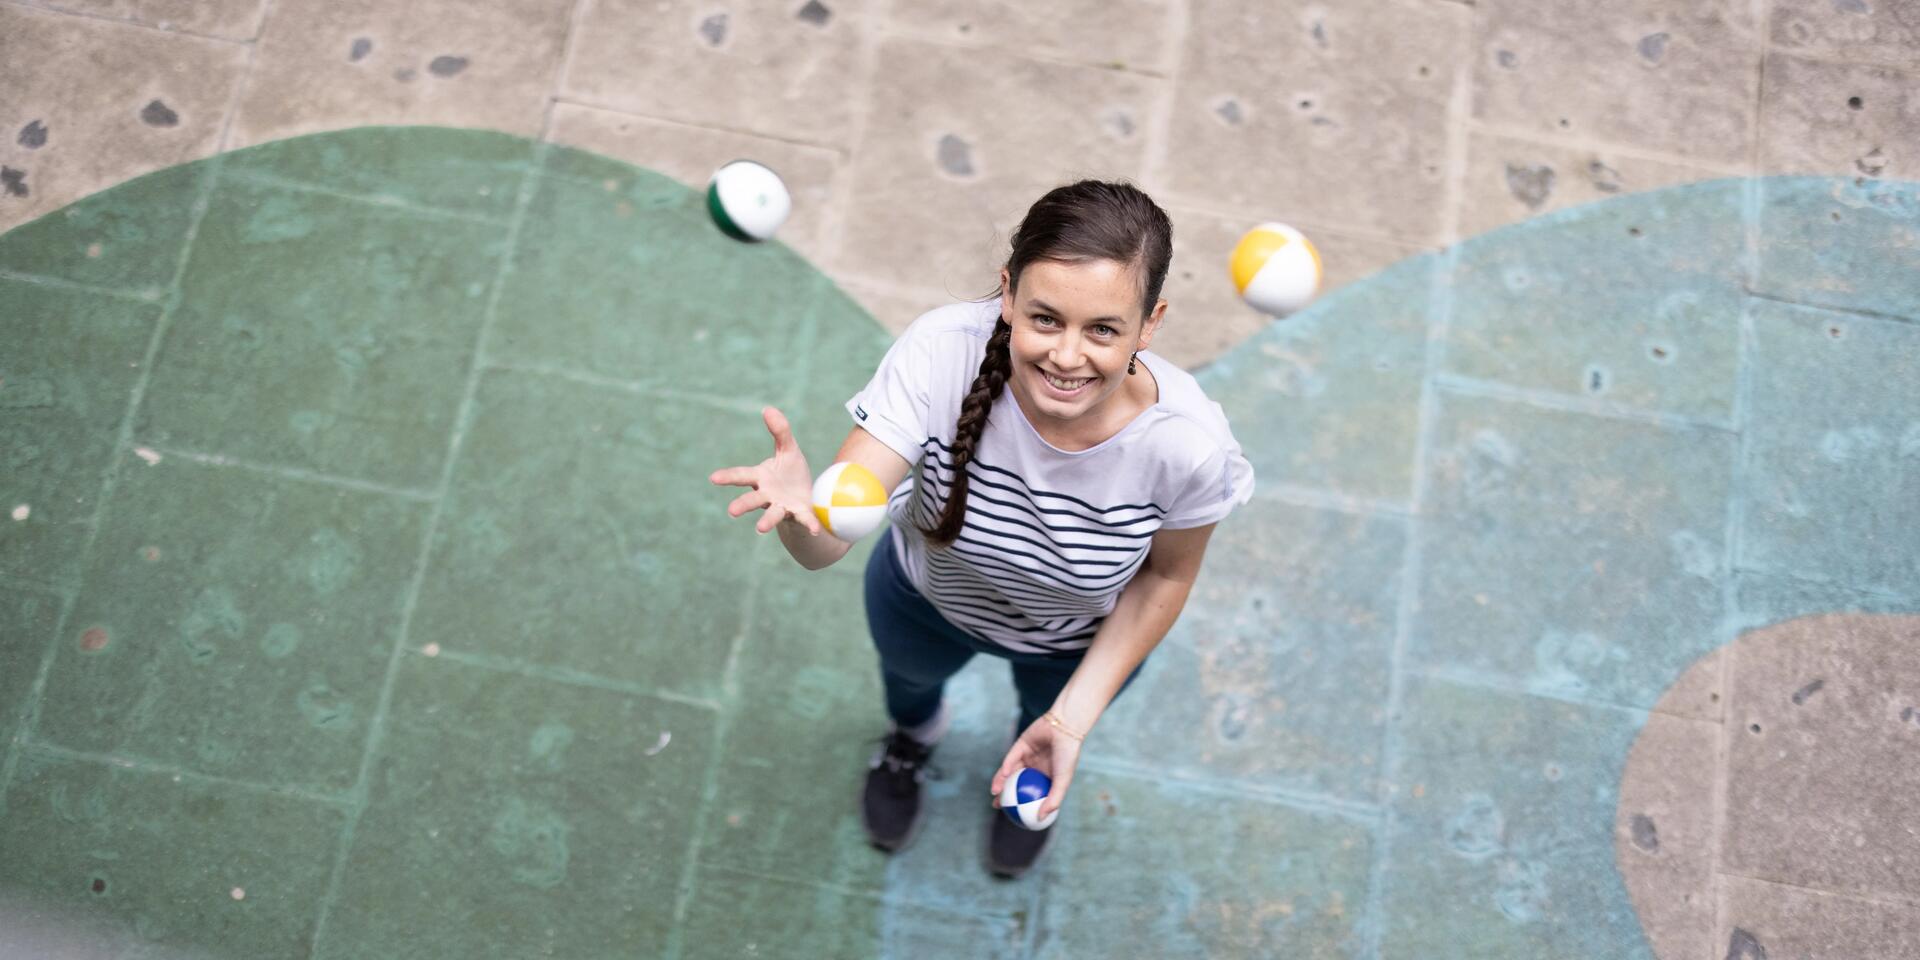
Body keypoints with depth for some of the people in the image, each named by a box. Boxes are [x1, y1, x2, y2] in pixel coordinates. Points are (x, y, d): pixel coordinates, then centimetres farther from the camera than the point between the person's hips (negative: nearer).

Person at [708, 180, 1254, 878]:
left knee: (1048, 711, 35)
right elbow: (824, 544, -44)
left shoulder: (1189, 446, -40)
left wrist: (1074, 721, -18)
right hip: (925, 596, 0)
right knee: (911, 672, 35)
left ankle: (1033, 767, 73)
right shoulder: (942, 352, -42)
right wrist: (800, 506, -68)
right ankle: (914, 733, 74)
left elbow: (1165, 576, -18)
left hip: (1085, 637, 0)